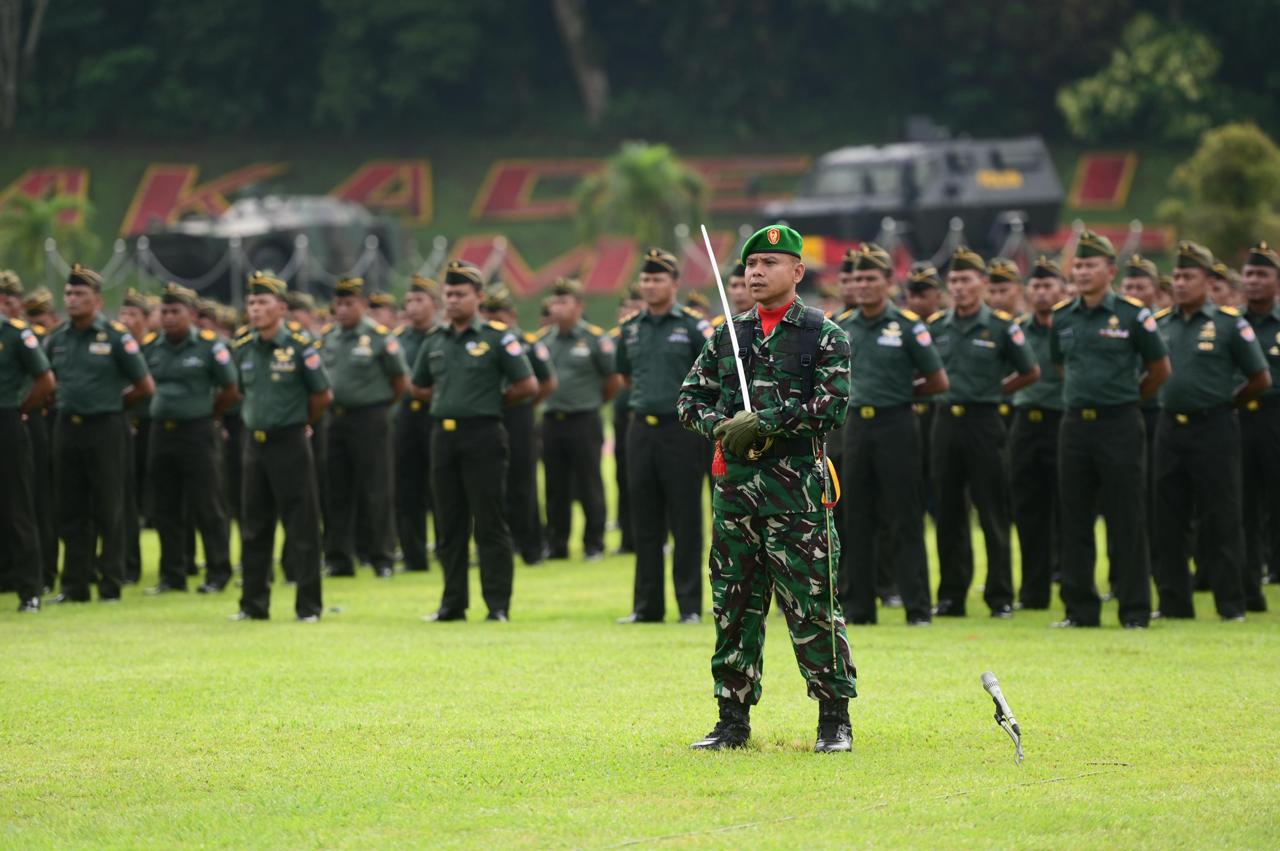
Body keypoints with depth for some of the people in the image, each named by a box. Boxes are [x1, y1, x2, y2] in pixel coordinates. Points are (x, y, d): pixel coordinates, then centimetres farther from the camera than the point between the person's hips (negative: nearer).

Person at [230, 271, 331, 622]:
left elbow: (323, 395, -2)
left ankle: (308, 605, 2)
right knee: (254, 527, 9)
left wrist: (300, 422, 8)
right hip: (255, 443, 5)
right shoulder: (243, 348, 6)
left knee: (302, 527, -2)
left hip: (290, 444, -5)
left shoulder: (299, 346, -9)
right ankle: (253, 603, 16)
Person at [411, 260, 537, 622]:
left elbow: (527, 385, -6)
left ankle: (498, 604, -2)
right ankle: (453, 603, 14)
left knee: (490, 524, -5)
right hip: (444, 435, 6)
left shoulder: (497, 338, -4)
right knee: (450, 525, 8)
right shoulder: (435, 342, 12)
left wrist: (493, 401, 2)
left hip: (483, 434, -6)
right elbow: (419, 387, 24)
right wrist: (449, 401, 12)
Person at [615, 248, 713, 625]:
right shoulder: (630, 329, 10)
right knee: (645, 523, 7)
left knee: (685, 522, -2)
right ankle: (647, 605, 12)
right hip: (641, 430, 5)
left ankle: (690, 605, 2)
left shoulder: (693, 327, -5)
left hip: (681, 429, -5)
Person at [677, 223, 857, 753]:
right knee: (733, 605, 6)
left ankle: (835, 718, 3)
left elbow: (831, 405, -10)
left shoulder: (824, 337, 1)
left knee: (811, 606, -6)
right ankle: (733, 719, 13)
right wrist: (722, 426, -6)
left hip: (796, 486, -5)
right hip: (733, 485, 5)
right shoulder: (727, 336, 15)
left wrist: (764, 422, -17)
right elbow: (690, 398, 15)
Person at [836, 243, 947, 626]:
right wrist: (862, 394, 11)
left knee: (904, 520, -3)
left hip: (895, 426, -5)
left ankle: (917, 608, -1)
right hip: (857, 425, 5)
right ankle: (857, 605, 12)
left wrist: (899, 393, 3)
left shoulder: (907, 325, -5)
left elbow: (938, 382, -2)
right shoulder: (843, 326, 8)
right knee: (856, 520, 7)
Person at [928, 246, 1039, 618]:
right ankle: (951, 596, 11)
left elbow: (1030, 372, 6)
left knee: (993, 514, -2)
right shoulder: (936, 326, 7)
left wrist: (995, 391, 6)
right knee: (949, 514, 6)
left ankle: (1000, 597, 3)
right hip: (946, 420, 4)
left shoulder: (1002, 327, -2)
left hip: (984, 421, -4)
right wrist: (942, 390, 8)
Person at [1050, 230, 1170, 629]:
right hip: (1075, 426, 4)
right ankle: (1080, 609, 12)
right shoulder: (1062, 317, 8)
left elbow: (1160, 369, 4)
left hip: (1120, 426, -4)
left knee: (1127, 522, -2)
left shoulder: (1132, 315, -5)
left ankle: (1135, 611, 3)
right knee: (1075, 521, 6)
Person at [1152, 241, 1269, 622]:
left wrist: (1226, 403, 6)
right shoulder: (1159, 323, 8)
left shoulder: (1230, 323, -4)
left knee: (1221, 520, -2)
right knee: (1168, 519, 6)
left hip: (1213, 429, -4)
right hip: (1170, 429, 5)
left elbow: (1260, 379, 0)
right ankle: (1174, 603, 14)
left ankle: (1231, 604, 3)